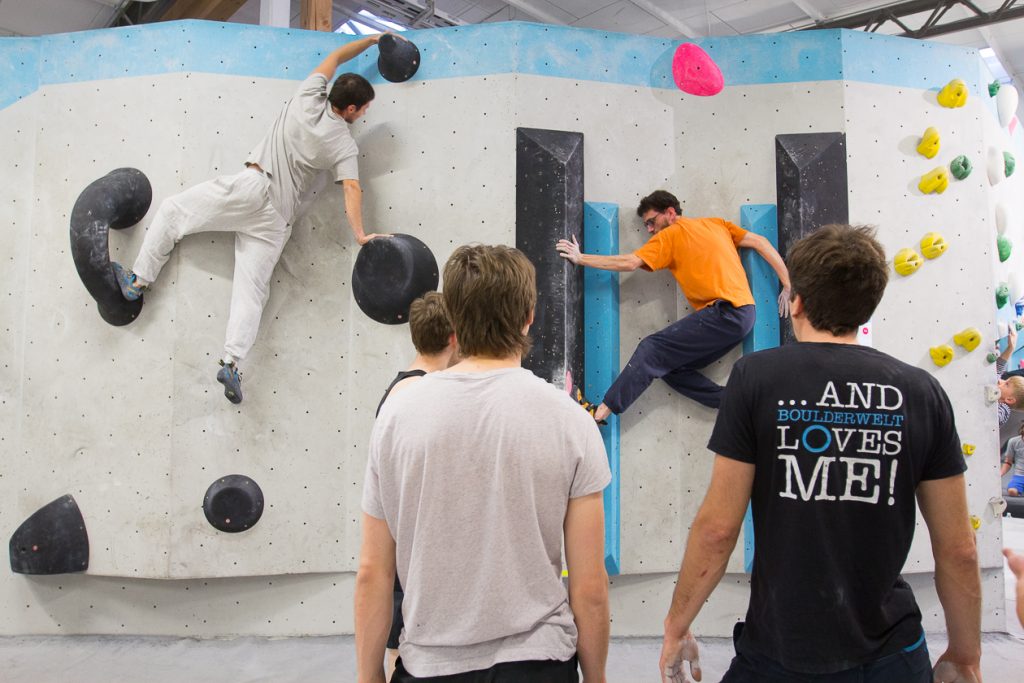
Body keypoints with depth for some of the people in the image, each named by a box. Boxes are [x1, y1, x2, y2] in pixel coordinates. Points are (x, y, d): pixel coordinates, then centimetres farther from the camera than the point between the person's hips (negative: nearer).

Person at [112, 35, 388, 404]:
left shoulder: (308, 101, 5)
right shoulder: (345, 145, 2)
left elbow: (335, 57, 21)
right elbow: (351, 188, -13)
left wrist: (370, 39, 31)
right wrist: (360, 235, -15)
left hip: (251, 187, 0)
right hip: (277, 219, 1)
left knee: (172, 209, 19)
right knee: (252, 290, -1)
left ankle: (138, 280, 18)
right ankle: (231, 362, -14)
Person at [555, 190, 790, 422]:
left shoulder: (669, 236, 1)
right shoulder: (717, 224, 22)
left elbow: (629, 263, -8)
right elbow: (760, 242, 17)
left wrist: (581, 258, -1)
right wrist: (789, 286, 17)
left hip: (723, 313, -8)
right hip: (745, 314, 8)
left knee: (652, 348, -10)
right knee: (673, 367, 9)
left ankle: (602, 411, -16)